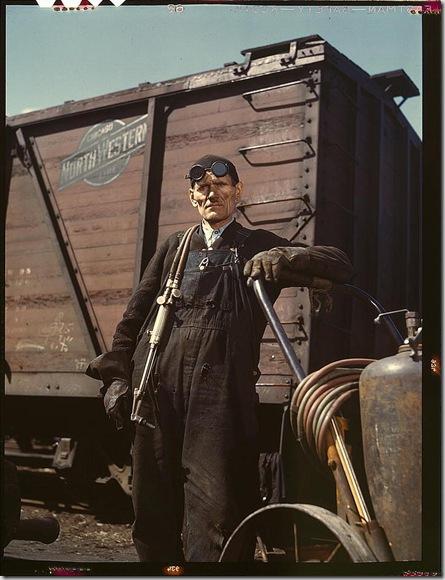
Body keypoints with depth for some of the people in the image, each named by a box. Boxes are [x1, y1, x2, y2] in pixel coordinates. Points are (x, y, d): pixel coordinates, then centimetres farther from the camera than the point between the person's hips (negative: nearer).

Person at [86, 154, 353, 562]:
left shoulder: (259, 247, 16)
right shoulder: (175, 247, 25)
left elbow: (340, 266, 6)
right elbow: (135, 314, 21)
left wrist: (285, 257, -13)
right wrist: (116, 375, 10)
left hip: (220, 389, -3)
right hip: (157, 384, 4)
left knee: (214, 509, -10)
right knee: (153, 504, 8)